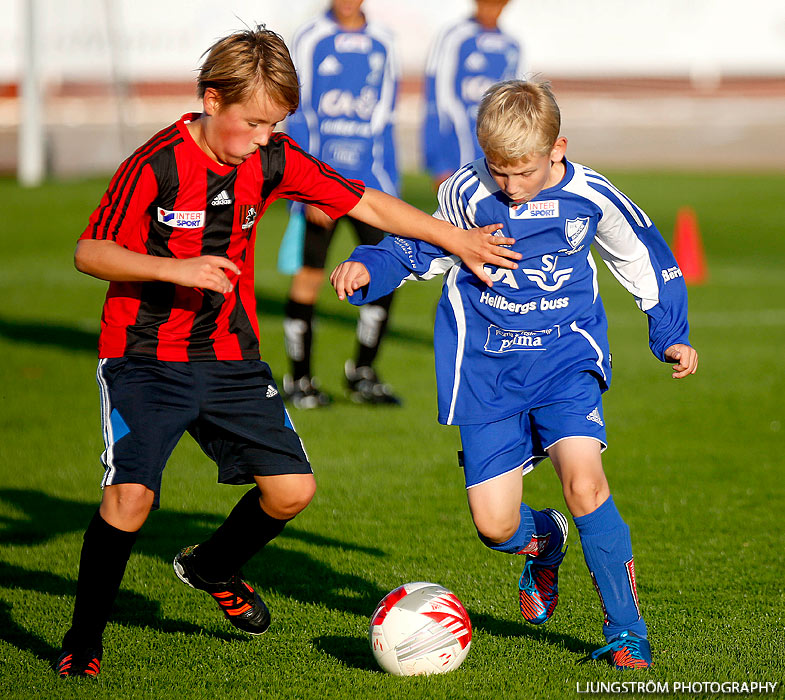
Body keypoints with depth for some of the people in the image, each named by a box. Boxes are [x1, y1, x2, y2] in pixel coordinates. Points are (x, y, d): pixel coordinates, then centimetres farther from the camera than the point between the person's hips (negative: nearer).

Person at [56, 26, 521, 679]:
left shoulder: (273, 161, -2)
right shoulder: (157, 165, -17)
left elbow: (367, 204, 5)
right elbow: (89, 252, -14)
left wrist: (459, 240, 4)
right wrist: (173, 268, -28)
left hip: (232, 357, 5)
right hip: (145, 360, -5)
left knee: (292, 487, -2)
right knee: (131, 495, -20)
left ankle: (213, 566, 30)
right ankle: (83, 641, -1)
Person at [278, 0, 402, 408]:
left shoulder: (381, 45, 9)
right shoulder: (309, 42, -3)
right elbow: (299, 119, -5)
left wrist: (389, 186, 15)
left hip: (369, 177, 4)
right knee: (309, 276, 0)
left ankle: (361, 374, 9)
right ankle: (299, 380, 14)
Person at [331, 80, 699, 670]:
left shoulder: (591, 199, -9)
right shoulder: (467, 194, -9)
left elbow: (650, 263, 7)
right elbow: (420, 250, 8)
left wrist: (670, 337, 1)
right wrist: (368, 269, -9)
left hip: (564, 356, -1)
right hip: (486, 366, 1)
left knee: (583, 481, -24)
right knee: (494, 526, -6)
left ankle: (626, 632, -10)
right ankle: (544, 540, 34)